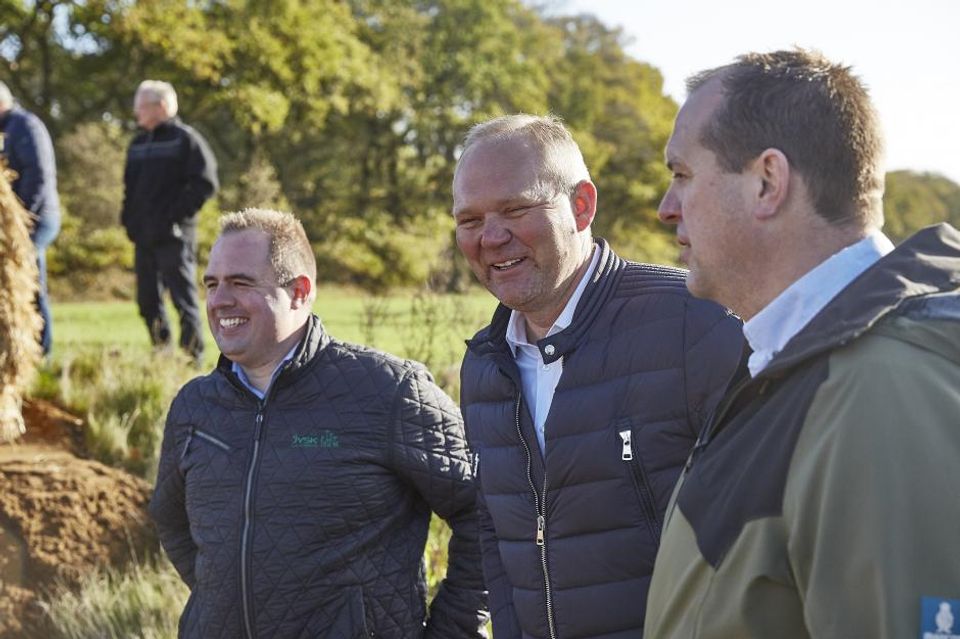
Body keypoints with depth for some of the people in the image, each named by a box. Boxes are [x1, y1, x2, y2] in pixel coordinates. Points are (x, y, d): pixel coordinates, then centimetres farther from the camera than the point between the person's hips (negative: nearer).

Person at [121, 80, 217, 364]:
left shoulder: (185, 138, -4)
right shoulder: (138, 144, 17)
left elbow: (205, 183, -11)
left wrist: (176, 214, -16)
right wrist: (129, 218, 9)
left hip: (174, 235, -7)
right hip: (143, 237, 7)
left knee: (184, 299, -6)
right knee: (148, 302, 9)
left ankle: (193, 358, -2)